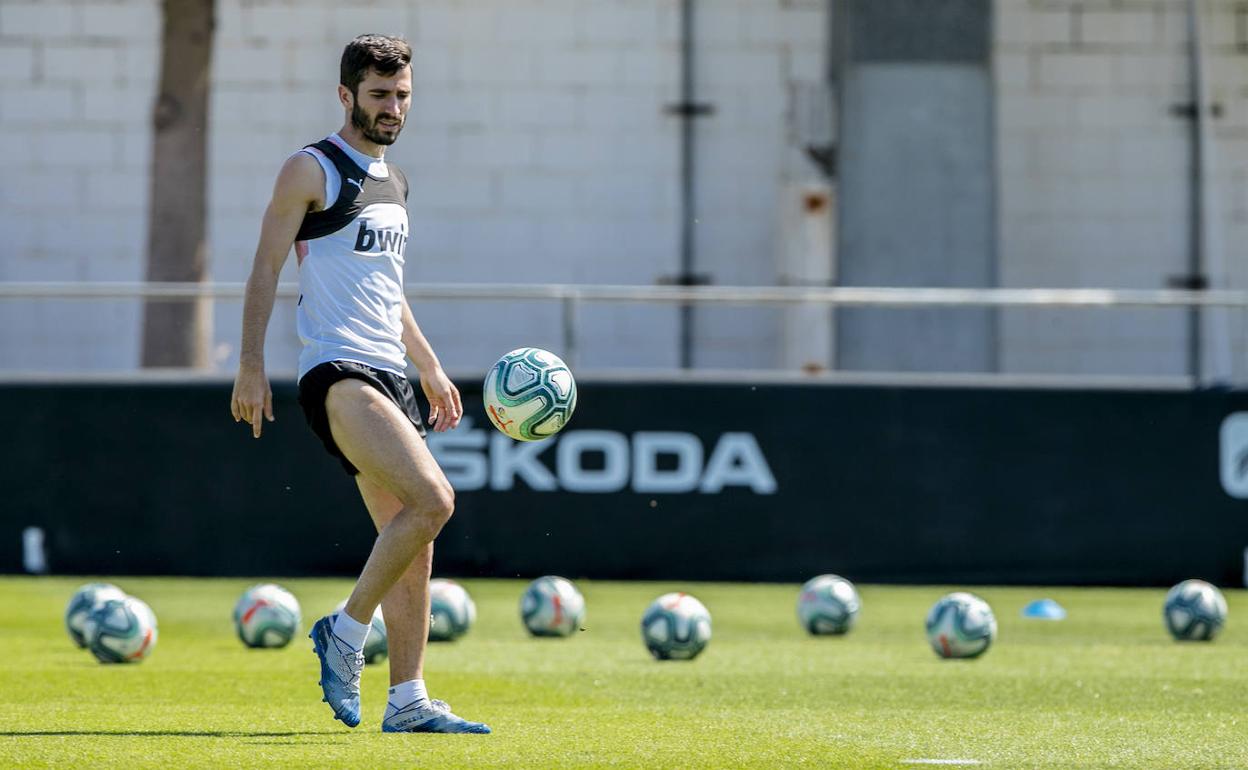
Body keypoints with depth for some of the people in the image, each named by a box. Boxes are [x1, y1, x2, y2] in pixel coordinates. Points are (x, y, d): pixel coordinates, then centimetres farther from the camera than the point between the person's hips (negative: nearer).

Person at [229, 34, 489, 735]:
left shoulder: (393, 182, 21)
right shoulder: (311, 171, -3)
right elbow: (267, 268, -7)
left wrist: (430, 368, 29)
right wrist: (252, 363, -15)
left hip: (388, 379, 8)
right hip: (336, 374, -8)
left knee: (413, 541, 4)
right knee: (433, 499, -24)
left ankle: (408, 700, 7)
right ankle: (346, 632, -10)